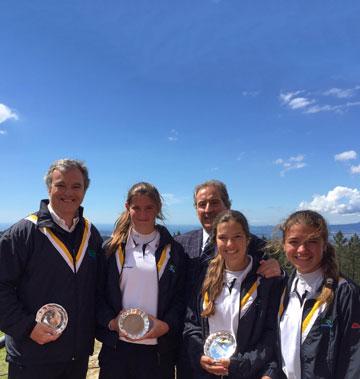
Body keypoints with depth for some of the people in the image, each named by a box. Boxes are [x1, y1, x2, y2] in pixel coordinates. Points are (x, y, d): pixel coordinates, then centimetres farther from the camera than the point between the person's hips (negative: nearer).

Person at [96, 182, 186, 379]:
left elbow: (181, 296, 2)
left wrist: (166, 325, -10)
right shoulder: (113, 248, 2)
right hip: (116, 346, 1)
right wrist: (111, 322, -10)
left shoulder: (173, 250, 2)